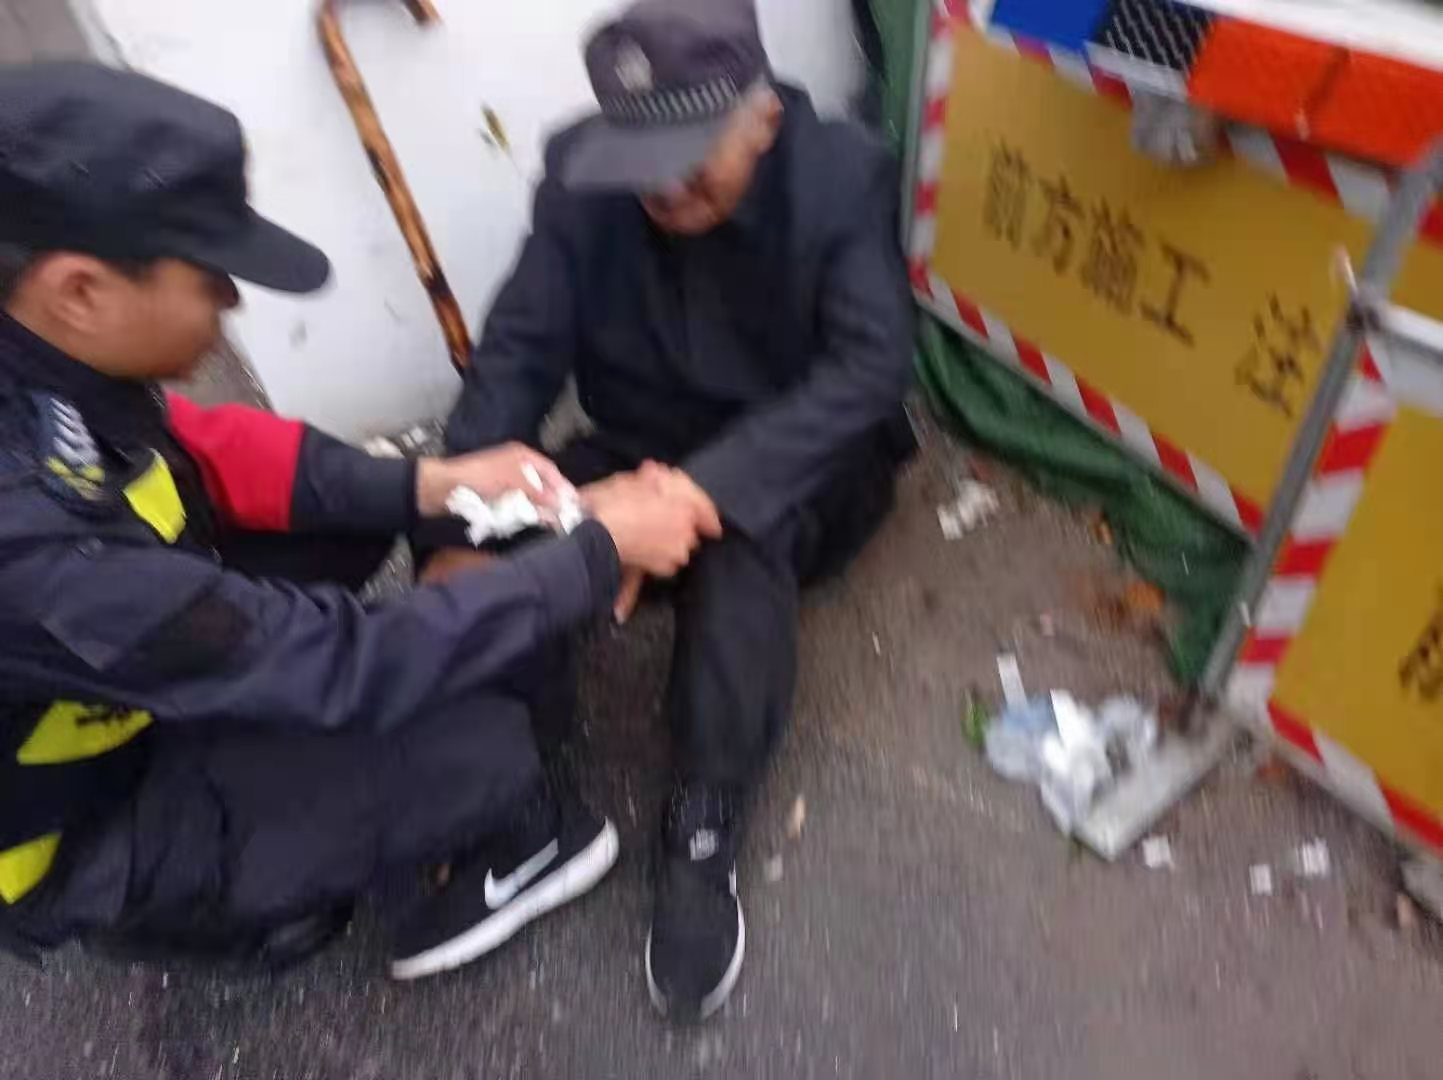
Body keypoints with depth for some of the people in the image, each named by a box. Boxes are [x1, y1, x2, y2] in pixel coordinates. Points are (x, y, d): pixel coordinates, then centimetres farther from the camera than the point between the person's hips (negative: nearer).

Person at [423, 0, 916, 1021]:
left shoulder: (845, 175, -18)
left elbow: (871, 366, -29)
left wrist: (703, 487, -44)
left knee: (735, 522, -38)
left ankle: (706, 831, -25)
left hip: (805, 469, -2)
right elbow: (519, 353, -17)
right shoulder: (583, 177, -12)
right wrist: (456, 531, -32)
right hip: (643, 454, 3)